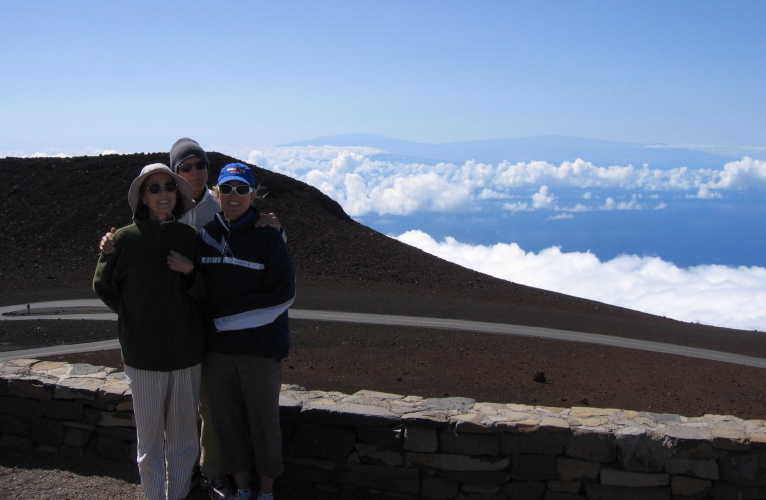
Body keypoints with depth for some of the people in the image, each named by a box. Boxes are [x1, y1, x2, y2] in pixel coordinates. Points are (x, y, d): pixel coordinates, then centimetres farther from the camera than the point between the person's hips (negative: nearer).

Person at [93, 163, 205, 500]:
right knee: (150, 438, 7)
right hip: (143, 357, -2)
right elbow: (103, 286, 8)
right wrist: (135, 317, 6)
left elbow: (203, 295, 4)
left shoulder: (189, 237, 0)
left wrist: (190, 270, -14)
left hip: (187, 355, 2)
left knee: (184, 439, 11)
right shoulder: (125, 238, -6)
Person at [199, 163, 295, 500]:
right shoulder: (205, 234, 4)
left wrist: (225, 316, -12)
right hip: (216, 346, 4)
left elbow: (283, 295, -11)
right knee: (226, 420, 12)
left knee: (264, 421, 7)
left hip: (260, 347, -3)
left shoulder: (268, 236, -8)